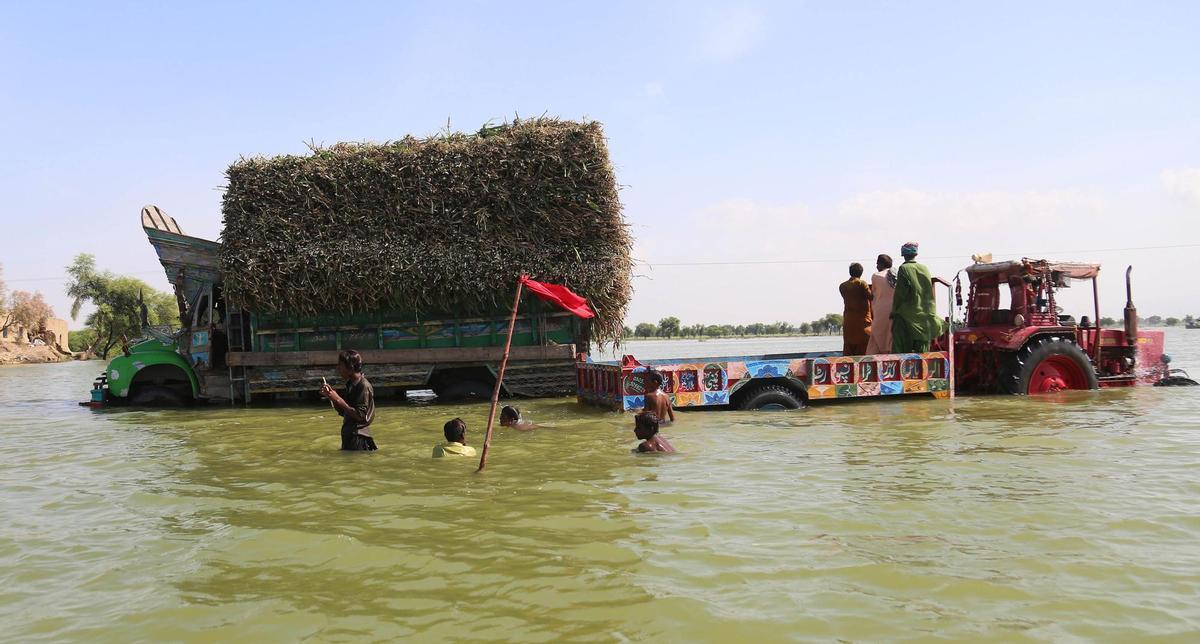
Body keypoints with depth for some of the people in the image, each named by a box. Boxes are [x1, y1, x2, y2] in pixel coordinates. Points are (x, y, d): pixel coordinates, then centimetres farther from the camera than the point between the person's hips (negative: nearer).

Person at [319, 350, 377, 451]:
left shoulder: (364, 386, -16)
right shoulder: (351, 384, 11)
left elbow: (360, 416, -20)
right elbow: (343, 412, 16)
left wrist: (338, 400, -20)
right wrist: (330, 395, 3)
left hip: (359, 438, -9)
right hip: (348, 435, 9)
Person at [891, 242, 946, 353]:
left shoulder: (903, 269, -9)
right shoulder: (925, 269, 7)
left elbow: (899, 294, -10)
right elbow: (930, 293, 13)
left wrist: (894, 312, -2)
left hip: (907, 316, -5)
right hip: (925, 314, 5)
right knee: (922, 352, 8)